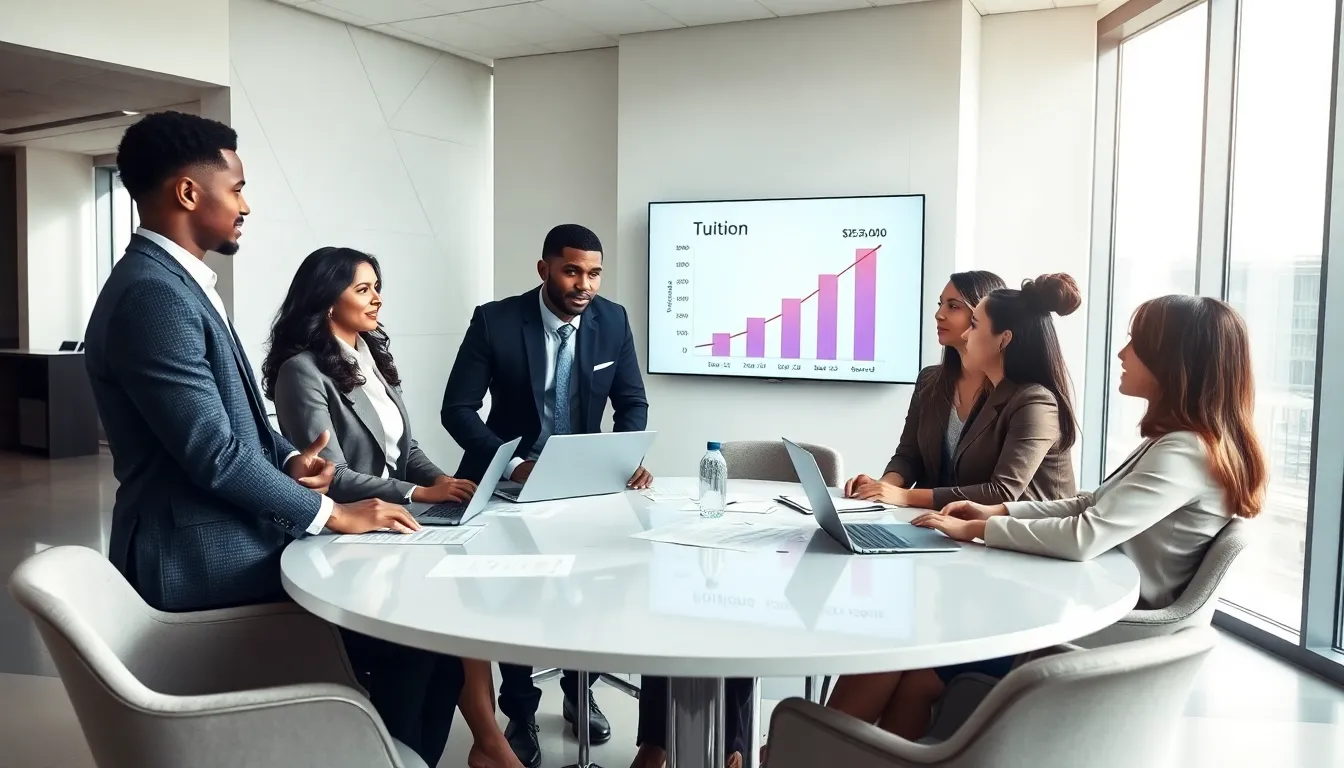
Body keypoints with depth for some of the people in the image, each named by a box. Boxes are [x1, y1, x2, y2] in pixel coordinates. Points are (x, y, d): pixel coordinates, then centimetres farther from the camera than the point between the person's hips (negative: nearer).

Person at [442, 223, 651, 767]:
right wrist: (511, 464, -29)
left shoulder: (613, 321, -6)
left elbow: (631, 403, 1)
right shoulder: (494, 321, -15)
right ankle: (520, 713, 14)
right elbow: (457, 409, -15)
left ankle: (579, 691, 16)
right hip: (511, 480, -2)